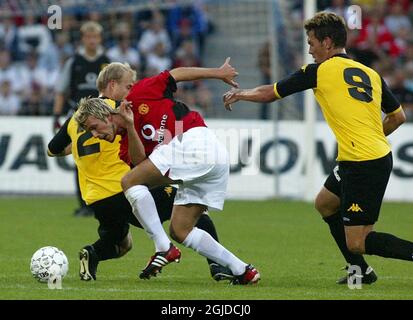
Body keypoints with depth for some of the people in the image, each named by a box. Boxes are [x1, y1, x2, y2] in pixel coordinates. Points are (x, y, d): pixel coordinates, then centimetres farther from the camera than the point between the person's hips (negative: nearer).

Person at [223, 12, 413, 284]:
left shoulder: (320, 71, -3)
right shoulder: (371, 74, 13)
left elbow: (269, 94, 7)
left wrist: (239, 94, 26)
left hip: (362, 164, -8)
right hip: (380, 156, 8)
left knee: (356, 244, -5)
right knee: (325, 203, 27)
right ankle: (360, 270, 28)